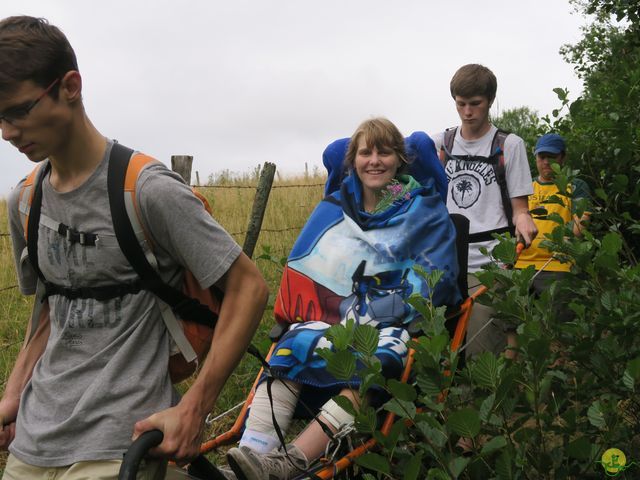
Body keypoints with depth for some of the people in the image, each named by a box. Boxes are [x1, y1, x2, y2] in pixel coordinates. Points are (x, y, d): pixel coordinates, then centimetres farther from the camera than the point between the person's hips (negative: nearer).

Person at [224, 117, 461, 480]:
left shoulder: (424, 209, 5)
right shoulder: (335, 209, 15)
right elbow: (306, 272, 16)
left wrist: (376, 312, -15)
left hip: (399, 322, -3)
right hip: (337, 317, 4)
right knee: (292, 348, -28)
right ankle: (254, 451, -45)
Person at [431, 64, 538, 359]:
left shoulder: (509, 145, 2)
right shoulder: (440, 144, 10)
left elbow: (519, 206, 2)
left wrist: (523, 219, -18)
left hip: (489, 264, -3)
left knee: (483, 349, -8)